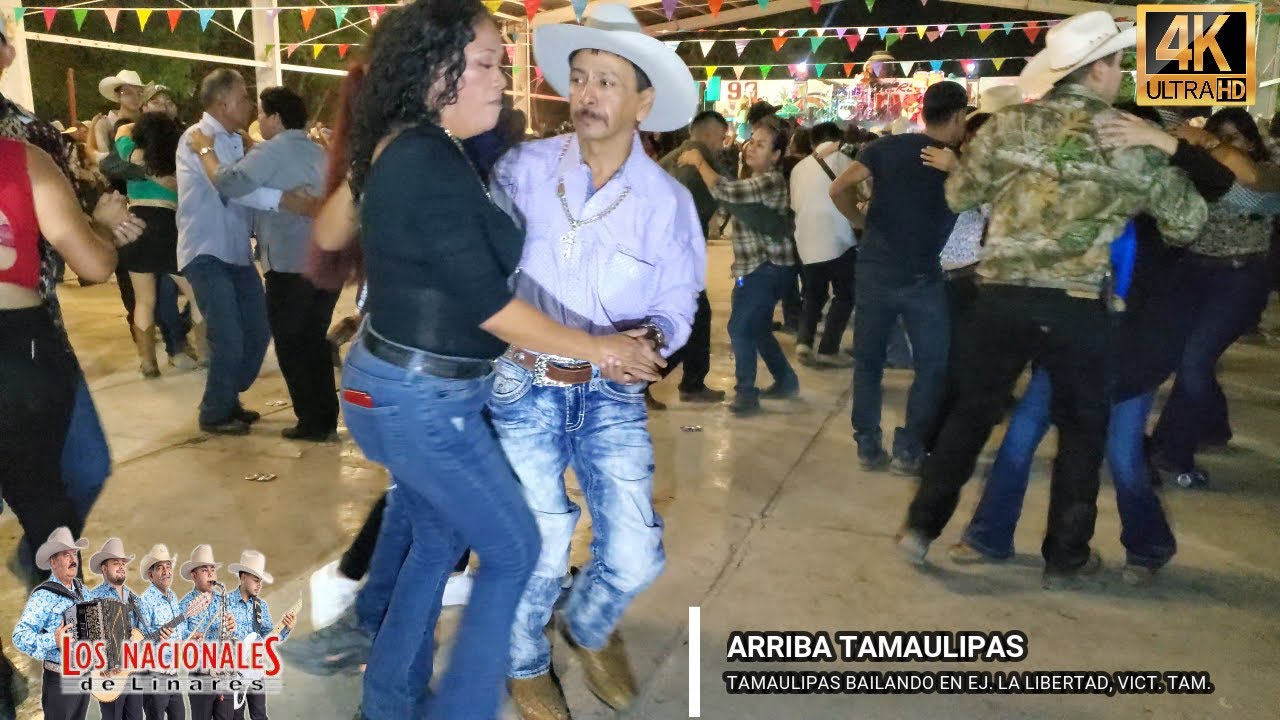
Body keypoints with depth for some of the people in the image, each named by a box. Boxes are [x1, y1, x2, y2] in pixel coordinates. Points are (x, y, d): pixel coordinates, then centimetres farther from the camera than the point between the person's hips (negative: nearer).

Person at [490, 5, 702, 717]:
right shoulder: (522, 169, -5)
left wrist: (652, 337, -20)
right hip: (524, 386, -1)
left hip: (613, 394, 2)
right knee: (539, 552, 0)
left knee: (636, 556, 0)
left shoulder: (667, 200, -3)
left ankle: (588, 626, 38)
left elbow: (677, 304, 1)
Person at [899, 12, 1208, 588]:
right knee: (1082, 428, 16)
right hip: (1077, 306, -1)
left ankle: (922, 528, 17)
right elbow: (1187, 221, 6)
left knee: (970, 412, 15)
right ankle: (1065, 557, 24)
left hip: (1002, 296, 2)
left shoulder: (1009, 125, 1)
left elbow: (957, 195, 10)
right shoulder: (1132, 138, -2)